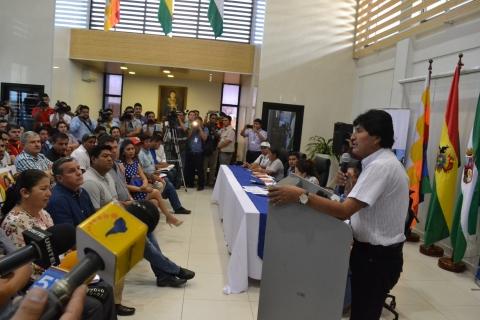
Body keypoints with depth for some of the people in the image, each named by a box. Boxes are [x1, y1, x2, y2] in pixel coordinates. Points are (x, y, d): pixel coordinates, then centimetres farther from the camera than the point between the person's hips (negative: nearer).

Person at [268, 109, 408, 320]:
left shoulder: (380, 166, -24)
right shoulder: (381, 162, 9)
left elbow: (344, 211, -32)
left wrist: (301, 196, -35)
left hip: (378, 257, -9)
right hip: (373, 251, 9)